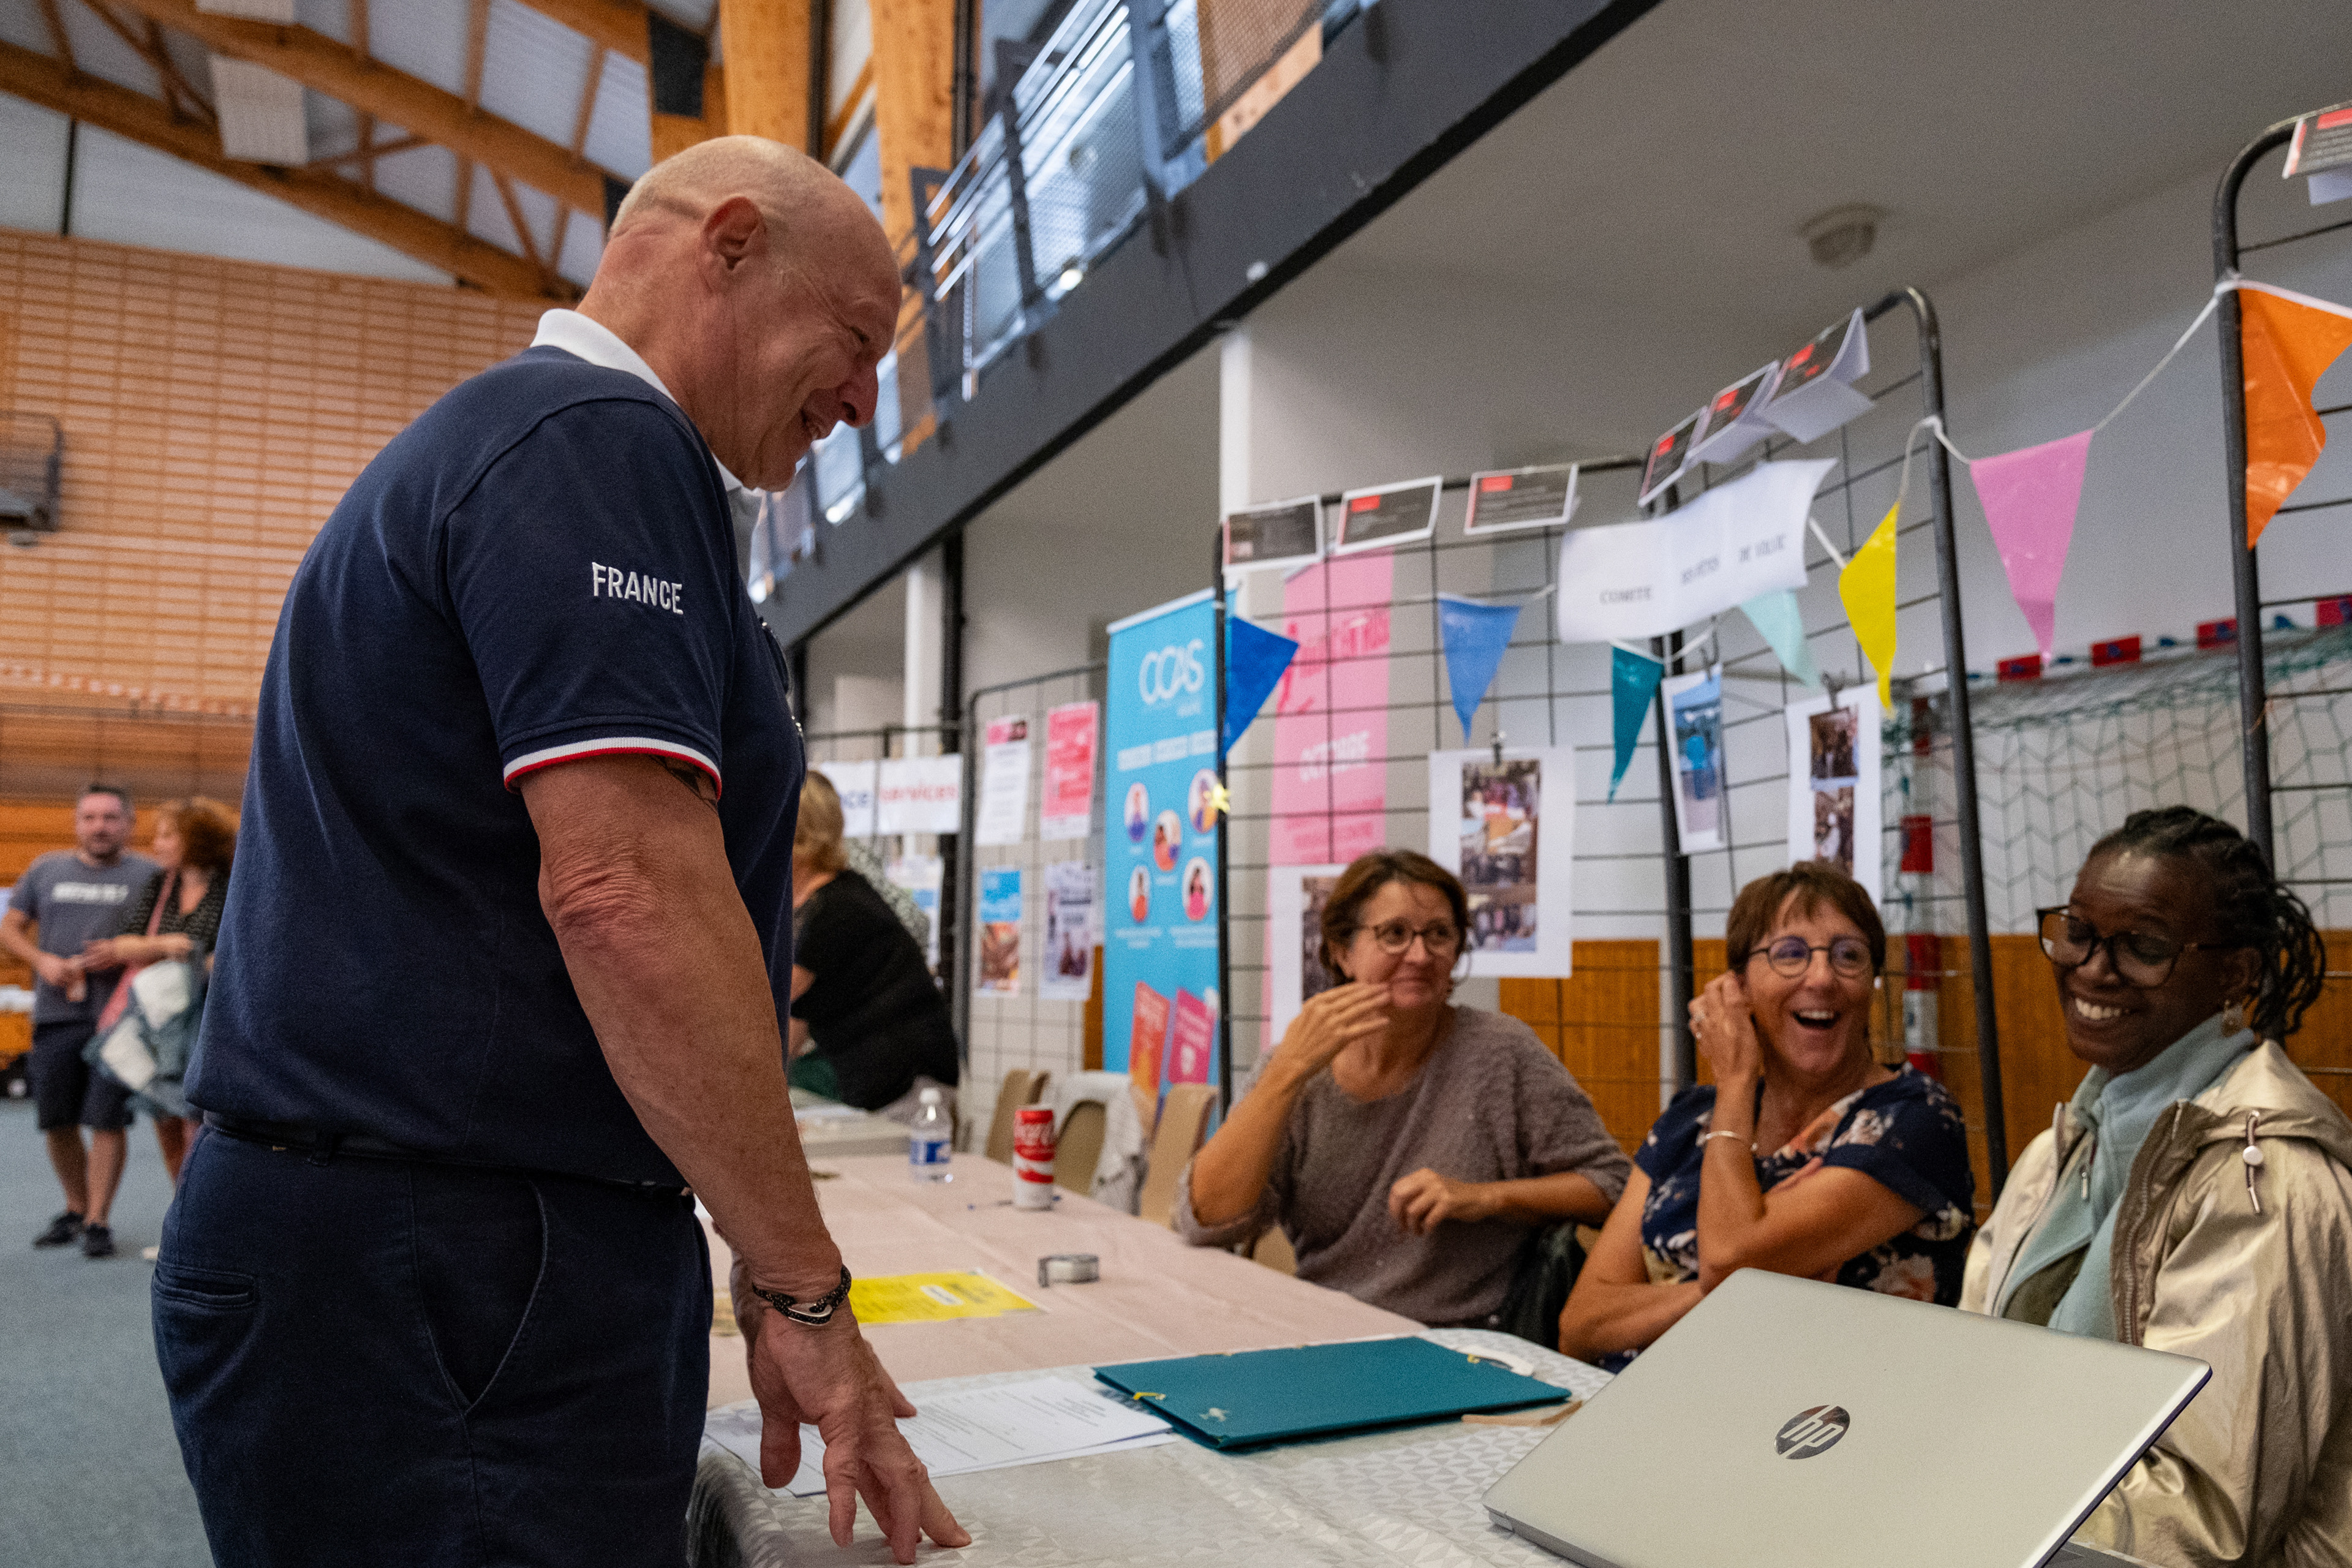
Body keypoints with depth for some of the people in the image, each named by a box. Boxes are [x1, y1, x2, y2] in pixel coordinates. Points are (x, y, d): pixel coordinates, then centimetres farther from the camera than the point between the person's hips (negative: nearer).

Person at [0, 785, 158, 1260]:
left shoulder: (148, 875, 3)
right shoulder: (46, 869, 12)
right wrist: (42, 960, -4)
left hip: (116, 1015, -4)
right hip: (55, 1012, 4)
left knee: (107, 1118, -5)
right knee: (56, 1120, 10)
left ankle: (98, 1221, 3)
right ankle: (76, 1208, 28)